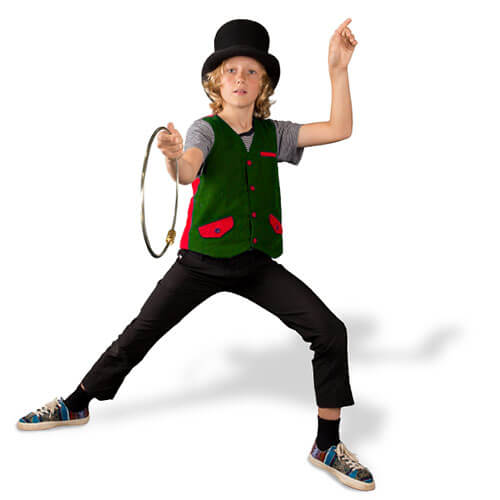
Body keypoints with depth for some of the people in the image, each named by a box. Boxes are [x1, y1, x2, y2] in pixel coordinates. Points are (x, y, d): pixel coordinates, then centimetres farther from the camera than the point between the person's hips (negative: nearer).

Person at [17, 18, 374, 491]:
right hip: (201, 260, -2)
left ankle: (327, 446, 5)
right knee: (138, 334, 4)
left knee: (331, 332, -9)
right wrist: (175, 156, -54)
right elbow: (187, 173, -29)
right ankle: (75, 405, 29)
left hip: (256, 264, 3)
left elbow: (339, 129, -1)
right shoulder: (207, 129, -8)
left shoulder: (272, 134, 4)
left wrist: (338, 68, -8)